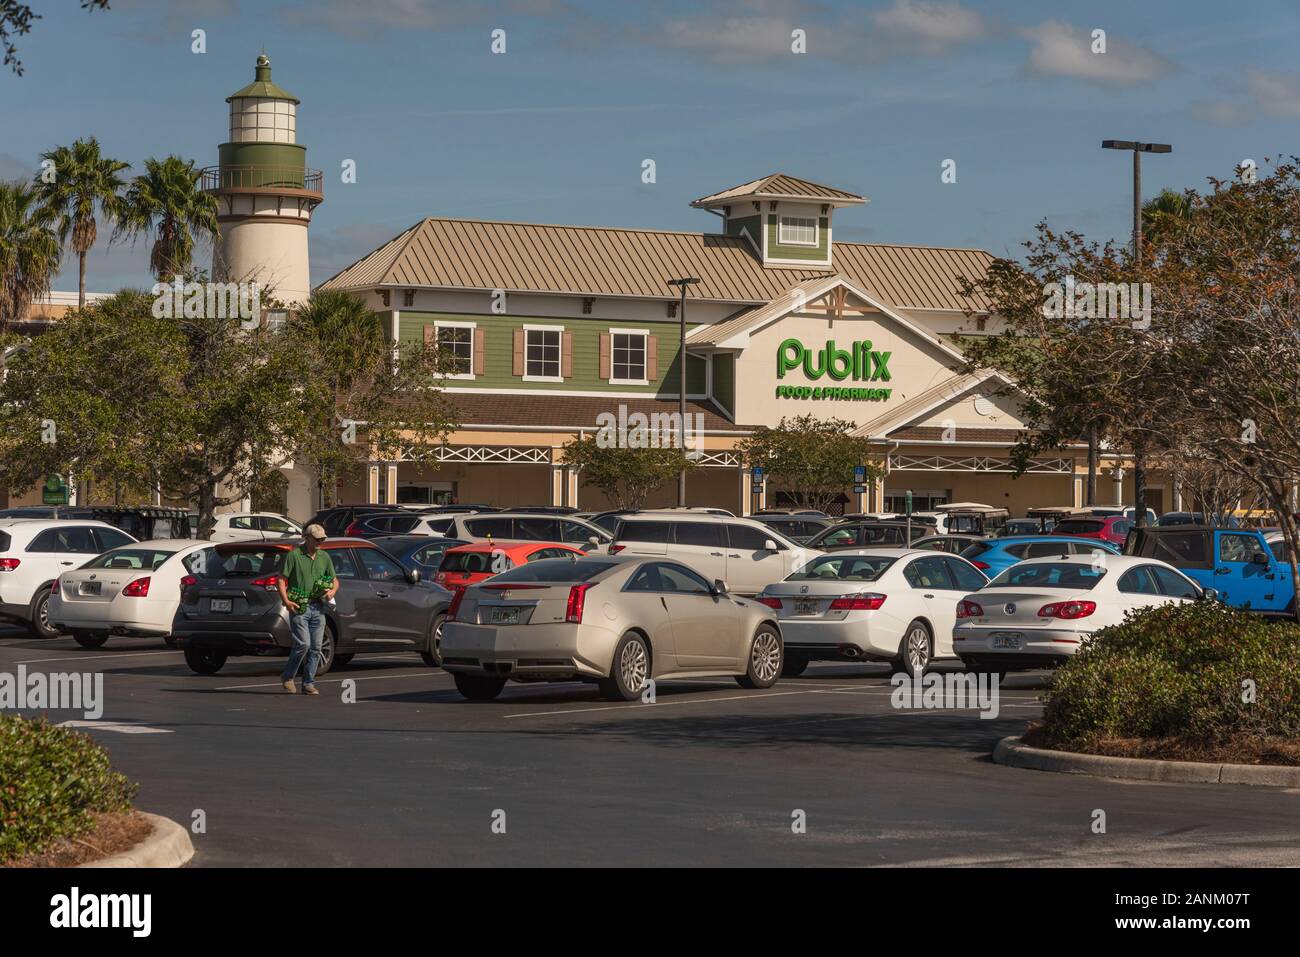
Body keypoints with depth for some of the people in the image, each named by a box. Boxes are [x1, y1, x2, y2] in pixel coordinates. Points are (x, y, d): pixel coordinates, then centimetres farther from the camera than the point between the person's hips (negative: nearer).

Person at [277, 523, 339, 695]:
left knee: (315, 647, 2)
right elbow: (280, 579, -5)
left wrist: (332, 591, -4)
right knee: (303, 644, -14)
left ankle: (308, 683, 10)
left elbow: (335, 580, 19)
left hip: (318, 607, 5)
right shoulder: (294, 555, -5)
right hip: (299, 607, -5)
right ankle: (288, 676, 6)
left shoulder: (325, 557, 10)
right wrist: (286, 601, -16)